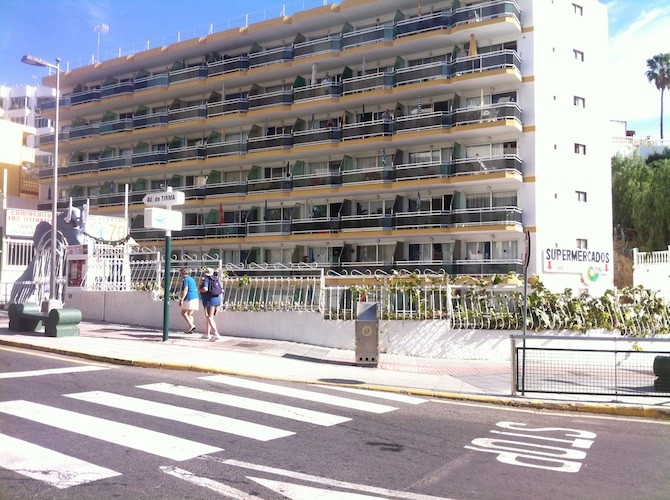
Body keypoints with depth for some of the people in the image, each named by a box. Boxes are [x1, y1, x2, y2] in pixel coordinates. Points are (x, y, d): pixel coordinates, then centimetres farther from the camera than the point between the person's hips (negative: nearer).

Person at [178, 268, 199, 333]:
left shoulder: (185, 279, -6)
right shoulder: (192, 279, 20)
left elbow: (185, 290, -17)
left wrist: (181, 299, -19)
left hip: (189, 298, -8)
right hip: (195, 298, 9)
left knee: (183, 313, -1)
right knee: (190, 314, 10)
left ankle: (191, 325, -15)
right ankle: (190, 329, 2)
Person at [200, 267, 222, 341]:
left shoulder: (206, 280, -10)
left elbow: (205, 289, -26)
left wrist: (200, 290, -6)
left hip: (210, 301, -8)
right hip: (217, 300, 8)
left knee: (210, 318, -8)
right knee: (207, 317, 20)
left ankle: (216, 334, -19)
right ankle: (207, 334, 26)